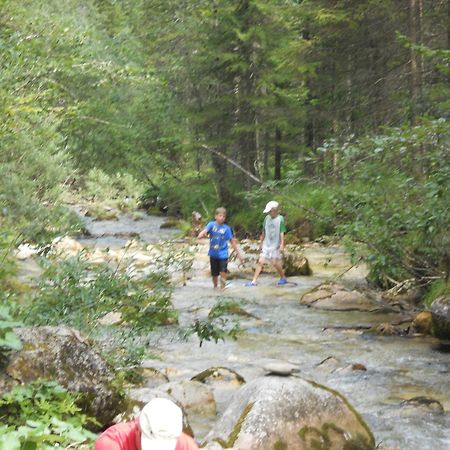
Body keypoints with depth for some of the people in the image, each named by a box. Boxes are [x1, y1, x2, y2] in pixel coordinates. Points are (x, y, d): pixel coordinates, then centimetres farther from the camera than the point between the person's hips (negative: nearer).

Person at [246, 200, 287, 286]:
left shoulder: (280, 219, -11)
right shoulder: (267, 218, 4)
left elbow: (282, 233, -12)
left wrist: (282, 245, -16)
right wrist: (261, 242, 17)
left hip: (275, 245, -5)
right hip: (266, 244, 5)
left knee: (275, 263, -3)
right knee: (260, 261, -1)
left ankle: (283, 278, 20)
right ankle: (254, 281, -1)